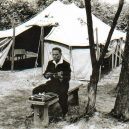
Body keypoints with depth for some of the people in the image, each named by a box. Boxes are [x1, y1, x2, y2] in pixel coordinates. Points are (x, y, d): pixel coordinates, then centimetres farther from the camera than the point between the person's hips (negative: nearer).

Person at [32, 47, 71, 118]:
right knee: (35, 90, -11)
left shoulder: (66, 64, -8)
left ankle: (64, 114, -19)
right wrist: (47, 75, -12)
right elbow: (45, 74, 13)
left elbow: (68, 78, -12)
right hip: (52, 83, 6)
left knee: (62, 94, -39)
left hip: (62, 85, -5)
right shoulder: (50, 63, 8)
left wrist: (61, 77, -33)